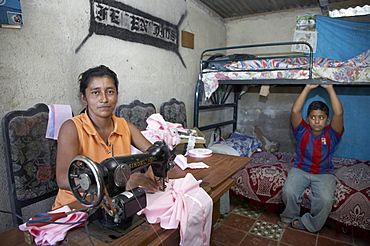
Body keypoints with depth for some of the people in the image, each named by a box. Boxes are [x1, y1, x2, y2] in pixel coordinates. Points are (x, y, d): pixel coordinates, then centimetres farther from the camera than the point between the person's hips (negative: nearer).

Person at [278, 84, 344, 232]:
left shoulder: (331, 134, -2)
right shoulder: (302, 131, -2)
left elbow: (338, 113, -19)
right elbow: (295, 111, -16)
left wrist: (330, 88, -16)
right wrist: (308, 88, -15)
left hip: (324, 174, 0)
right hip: (300, 170, 0)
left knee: (325, 199, -29)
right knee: (288, 191, -28)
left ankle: (307, 223, -1)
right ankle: (289, 217, 4)